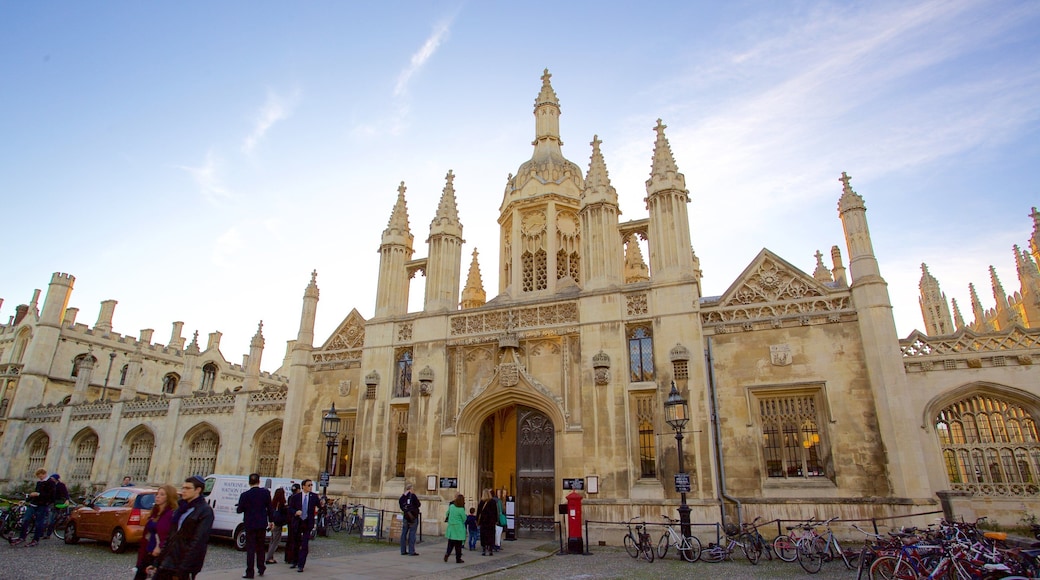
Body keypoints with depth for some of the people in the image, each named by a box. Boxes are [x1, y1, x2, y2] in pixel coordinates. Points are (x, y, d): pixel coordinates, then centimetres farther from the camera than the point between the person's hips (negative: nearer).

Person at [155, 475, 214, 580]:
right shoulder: (182, 507, 14)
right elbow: (172, 534, 15)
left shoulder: (205, 511, -10)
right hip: (170, 558, 7)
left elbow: (198, 541, -17)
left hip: (187, 562, -7)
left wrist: (183, 568, -21)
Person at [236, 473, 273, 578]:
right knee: (260, 547, 17)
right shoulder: (265, 492, -6)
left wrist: (237, 508, 16)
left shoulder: (245, 495, -12)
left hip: (250, 524, -2)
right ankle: (261, 569, 24)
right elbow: (269, 508, 0)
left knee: (250, 548, 4)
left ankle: (250, 572, 4)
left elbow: (239, 510, -7)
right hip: (262, 524, 2)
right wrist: (270, 521, 11)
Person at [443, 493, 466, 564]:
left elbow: (448, 513, 17)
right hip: (459, 529, -4)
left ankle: (447, 553, -6)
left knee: (450, 543, 14)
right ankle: (458, 559, 10)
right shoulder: (461, 509, -16)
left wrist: (446, 518, 37)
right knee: (458, 545, 5)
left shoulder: (451, 506, -1)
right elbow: (464, 519, -8)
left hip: (451, 527, 4)